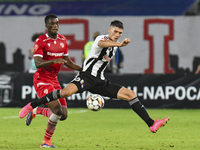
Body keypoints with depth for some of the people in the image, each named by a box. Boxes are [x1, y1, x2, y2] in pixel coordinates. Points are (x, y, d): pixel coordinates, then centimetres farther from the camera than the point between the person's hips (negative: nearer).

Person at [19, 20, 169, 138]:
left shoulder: (114, 46, 15)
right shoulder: (101, 38, -9)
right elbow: (102, 43, -36)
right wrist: (119, 44, -52)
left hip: (100, 81, 7)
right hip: (86, 76, -7)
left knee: (131, 94, -1)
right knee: (67, 91, -34)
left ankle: (151, 124, 1)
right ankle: (32, 105, -21)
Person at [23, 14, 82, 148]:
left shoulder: (63, 40, 9)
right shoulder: (40, 41, -11)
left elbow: (67, 61, 20)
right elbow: (38, 63, -22)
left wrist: (83, 70, 10)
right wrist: (54, 61, -37)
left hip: (54, 80, 7)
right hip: (42, 80, -7)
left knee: (63, 115, 3)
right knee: (57, 109, -20)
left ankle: (36, 111, 28)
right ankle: (47, 141, -3)